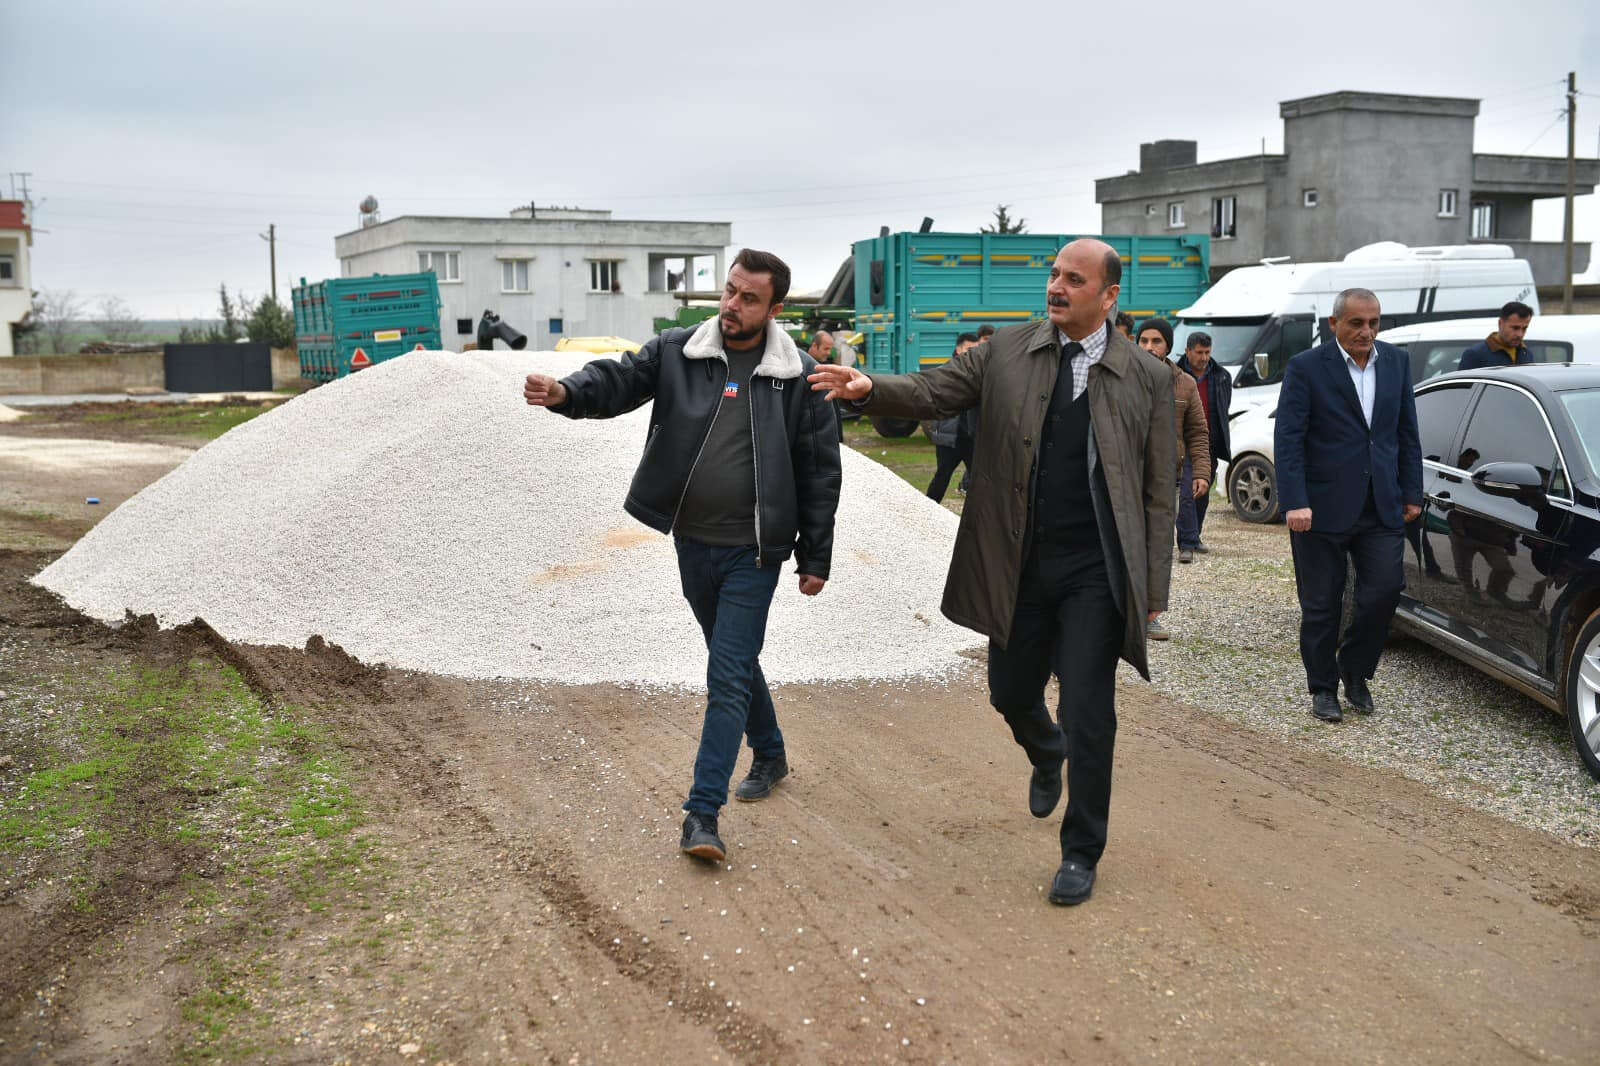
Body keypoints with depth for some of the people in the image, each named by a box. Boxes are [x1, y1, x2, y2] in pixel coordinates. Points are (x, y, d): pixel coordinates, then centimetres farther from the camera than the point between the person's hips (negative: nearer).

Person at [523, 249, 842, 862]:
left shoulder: (799, 376, -7)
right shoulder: (676, 352, -1)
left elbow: (820, 473, -2)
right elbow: (619, 380, -12)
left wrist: (815, 558, -1)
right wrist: (566, 392, -35)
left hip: (752, 552, -4)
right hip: (692, 544, 4)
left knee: (728, 676, -7)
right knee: (734, 661, 20)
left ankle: (703, 811, -3)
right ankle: (770, 754, 43)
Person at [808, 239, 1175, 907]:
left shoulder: (1147, 379, -1)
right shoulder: (1006, 352, 3)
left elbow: (1158, 493, 1)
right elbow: (933, 393, -1)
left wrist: (1154, 587, -2)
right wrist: (870, 388, -23)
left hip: (1096, 573, -2)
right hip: (1018, 566, 3)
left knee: (1087, 714, -1)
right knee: (1011, 694, 17)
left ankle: (1081, 853, 17)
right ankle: (1046, 755, 53)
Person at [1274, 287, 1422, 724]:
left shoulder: (1396, 362, 8)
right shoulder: (1306, 368, -7)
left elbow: (1407, 433, 14)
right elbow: (1288, 439, -11)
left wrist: (1412, 493, 9)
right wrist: (1294, 503, -19)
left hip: (1382, 507, 4)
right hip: (1323, 507, -4)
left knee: (1384, 591, -3)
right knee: (1322, 605, 5)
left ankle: (1355, 672, 20)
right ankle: (1323, 688, 20)